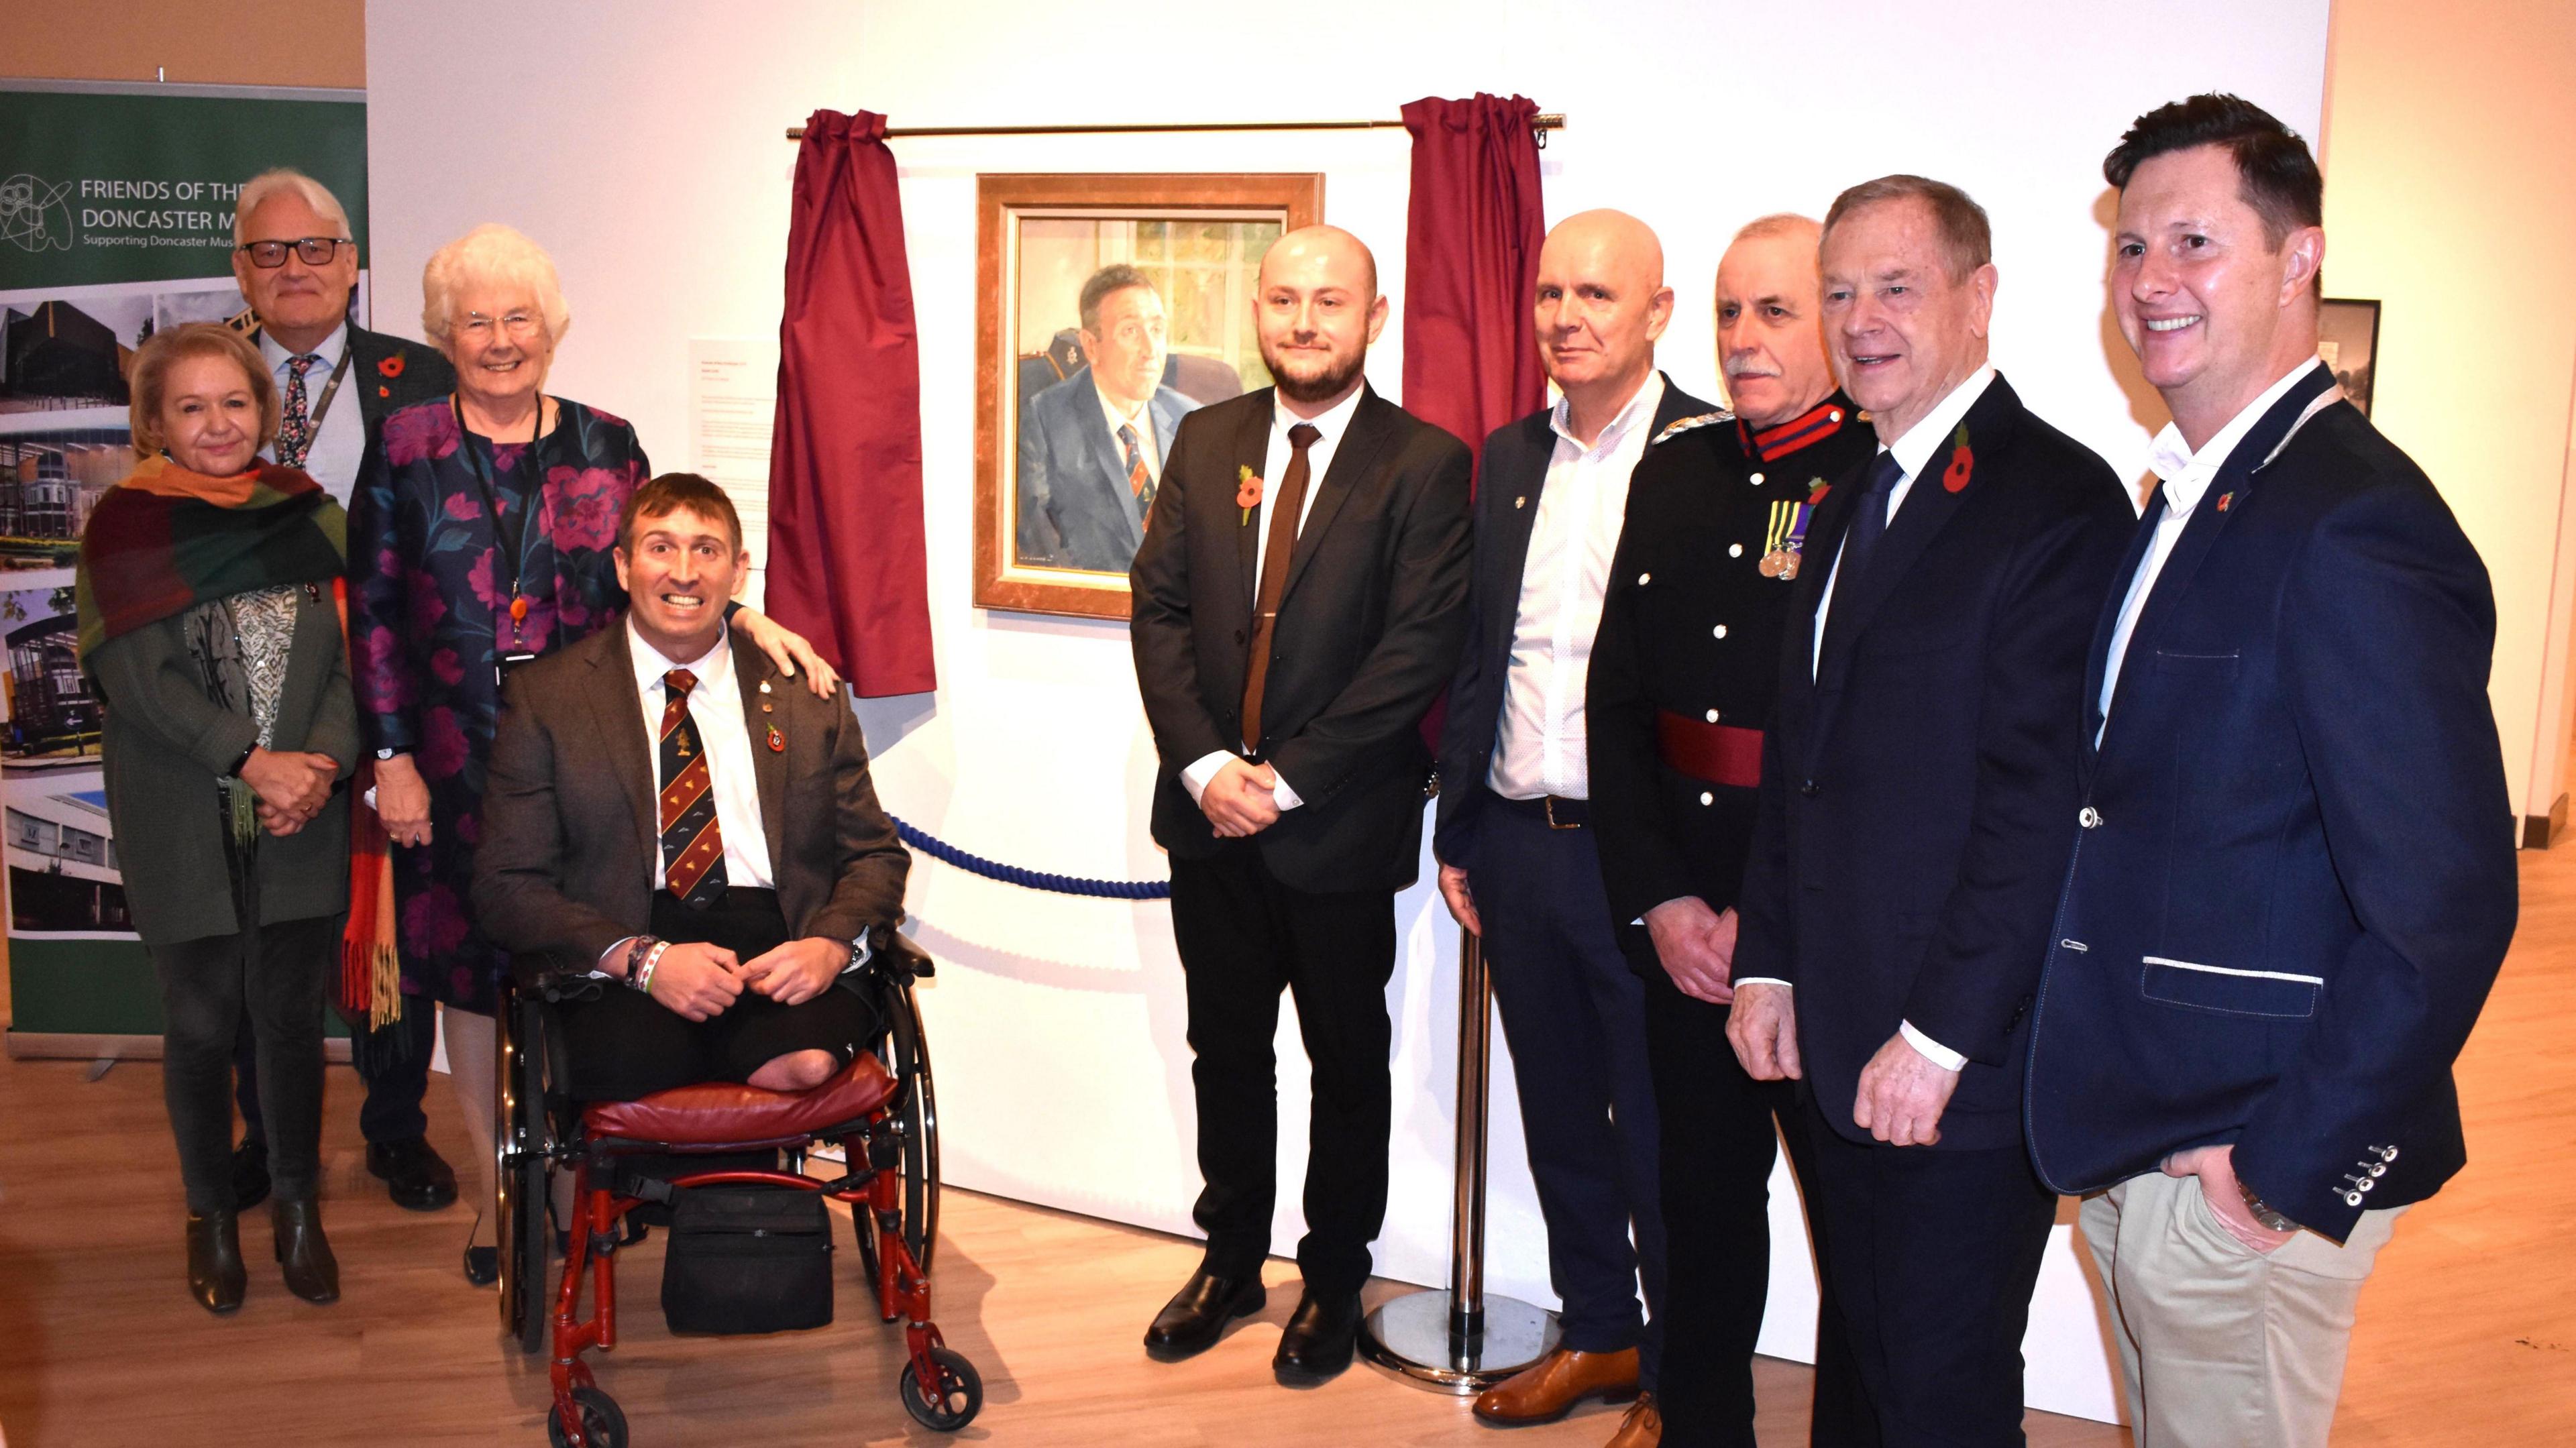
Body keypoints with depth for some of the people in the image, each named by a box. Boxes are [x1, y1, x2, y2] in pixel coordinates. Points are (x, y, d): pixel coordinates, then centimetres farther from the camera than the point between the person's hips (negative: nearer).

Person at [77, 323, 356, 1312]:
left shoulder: (310, 519, 6)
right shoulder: (126, 530, -2)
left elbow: (352, 659, 2)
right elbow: (137, 677, -10)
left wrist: (321, 763, -14)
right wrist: (251, 762, -18)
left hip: (303, 823, 2)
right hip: (184, 829, -2)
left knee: (292, 1016, 9)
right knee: (202, 1024, 8)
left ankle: (297, 1205, 27)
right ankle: (211, 1214, 27)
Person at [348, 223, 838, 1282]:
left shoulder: (605, 445, 4)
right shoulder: (405, 452, 1)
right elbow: (374, 618, 1)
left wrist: (745, 618, -10)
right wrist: (391, 757, -4)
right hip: (458, 766, 0)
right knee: (471, 972, 8)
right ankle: (497, 1196, 24)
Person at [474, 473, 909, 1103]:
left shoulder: (803, 695, 16)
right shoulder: (546, 697, 10)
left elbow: (876, 855, 17)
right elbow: (507, 886, 4)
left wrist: (831, 943, -7)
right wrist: (642, 958, -14)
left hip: (780, 951, 1)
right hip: (619, 971, -1)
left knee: (807, 1062, -32)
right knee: (627, 1061, -35)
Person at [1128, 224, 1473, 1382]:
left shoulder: (1425, 464, -8)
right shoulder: (1205, 442, 6)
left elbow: (1419, 647, -14)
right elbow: (1159, 607, 3)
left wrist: (1290, 778, -16)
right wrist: (1204, 763, -10)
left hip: (1341, 824, -4)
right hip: (1211, 814, 4)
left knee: (1347, 1062, 12)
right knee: (1226, 1050, 16)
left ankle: (1336, 1280, 29)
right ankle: (1231, 1259, 34)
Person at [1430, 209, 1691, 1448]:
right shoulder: (1508, 458, 10)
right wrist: (1458, 831, 13)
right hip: (1517, 845, 6)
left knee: (1659, 1129, 6)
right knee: (1558, 1113, 18)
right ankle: (1597, 1333, 35)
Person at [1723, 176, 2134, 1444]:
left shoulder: (2056, 501, -13)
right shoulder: (1852, 501, 14)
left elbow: (2041, 799, -19)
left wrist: (1939, 1037, -18)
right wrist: (1768, 964, 10)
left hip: (1965, 1058, -7)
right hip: (1839, 1045, 8)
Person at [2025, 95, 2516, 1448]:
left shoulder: (2355, 524, -20)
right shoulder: (2188, 501, 10)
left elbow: (2444, 907, -24)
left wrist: (2289, 1169, -18)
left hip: (2242, 1164, -9)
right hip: (2134, 1137, 9)